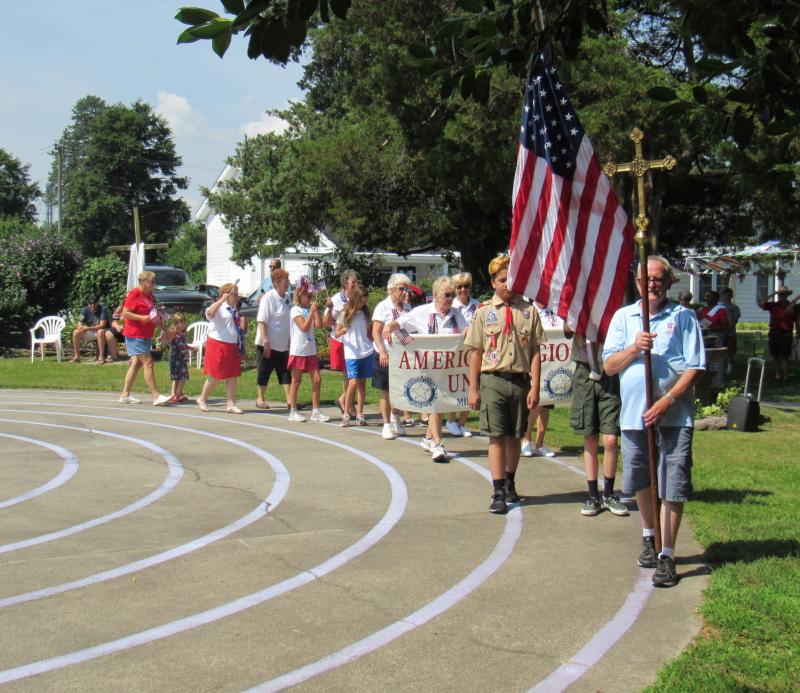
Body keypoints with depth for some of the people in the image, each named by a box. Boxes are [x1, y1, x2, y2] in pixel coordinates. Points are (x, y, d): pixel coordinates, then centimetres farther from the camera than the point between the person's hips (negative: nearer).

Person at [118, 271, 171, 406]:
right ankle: (156, 396, -11)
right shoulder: (134, 294, -13)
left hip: (146, 335, 9)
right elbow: (125, 313, -17)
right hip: (135, 335, -9)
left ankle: (125, 395, 16)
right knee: (148, 363, -11)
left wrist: (159, 318, 13)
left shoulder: (149, 295, 14)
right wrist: (143, 318, -23)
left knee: (136, 364, 10)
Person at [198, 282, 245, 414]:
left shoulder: (234, 310, 15)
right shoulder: (219, 307, -10)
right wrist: (222, 299, -34)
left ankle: (231, 404, 10)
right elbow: (209, 312, -34)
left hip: (233, 347, 7)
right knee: (215, 376, 1)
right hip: (218, 345, -7)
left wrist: (241, 348, 19)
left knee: (232, 377, 5)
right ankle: (202, 399, 19)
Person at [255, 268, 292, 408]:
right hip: (267, 344, -7)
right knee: (264, 372, 5)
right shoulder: (268, 298, -16)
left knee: (286, 373, 7)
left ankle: (289, 399, 10)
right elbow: (261, 321, -20)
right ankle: (260, 399, 17)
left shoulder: (287, 297, 7)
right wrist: (265, 340, -24)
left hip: (283, 344, 7)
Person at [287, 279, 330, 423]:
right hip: (298, 350, -6)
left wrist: (316, 310, -7)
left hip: (311, 351, 6)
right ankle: (293, 412, 10)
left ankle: (315, 412, 7)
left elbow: (319, 325, -3)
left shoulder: (310, 309, 9)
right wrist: (312, 311, -20)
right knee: (296, 381, 2)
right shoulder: (296, 310, -7)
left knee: (317, 380, 1)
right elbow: (304, 327, -18)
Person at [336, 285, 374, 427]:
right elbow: (337, 333, 2)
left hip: (367, 353, 4)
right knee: (353, 382, -13)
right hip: (351, 354, -4)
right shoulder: (345, 314, 0)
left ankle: (360, 414, 11)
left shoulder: (364, 314, 11)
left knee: (362, 383, 5)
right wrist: (343, 331, -19)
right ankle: (346, 414, -4)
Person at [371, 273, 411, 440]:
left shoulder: (407, 307, 8)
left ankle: (395, 417, 34)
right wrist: (382, 352, -22)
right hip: (386, 355, -5)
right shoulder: (383, 307, -8)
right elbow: (376, 332, -12)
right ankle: (387, 425, 13)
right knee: (386, 392, 4)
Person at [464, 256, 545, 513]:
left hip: (520, 381, 1)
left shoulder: (529, 312, 3)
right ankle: (498, 492, -1)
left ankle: (509, 484, 30)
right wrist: (473, 389, 1)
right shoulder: (484, 312, 3)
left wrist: (534, 387, -3)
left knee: (514, 436, 12)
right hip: (493, 379, -1)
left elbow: (535, 353, 2)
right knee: (496, 437, -3)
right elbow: (476, 352, 4)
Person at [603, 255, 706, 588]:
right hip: (634, 414, 3)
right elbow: (609, 366, 5)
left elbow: (695, 368, -5)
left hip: (674, 416, -3)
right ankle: (649, 535, 39)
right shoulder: (623, 317, 9)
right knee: (641, 480, 16)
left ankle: (666, 554, 4)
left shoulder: (683, 317, 0)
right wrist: (634, 349, -14)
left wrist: (666, 401, -15)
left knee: (673, 485, -4)